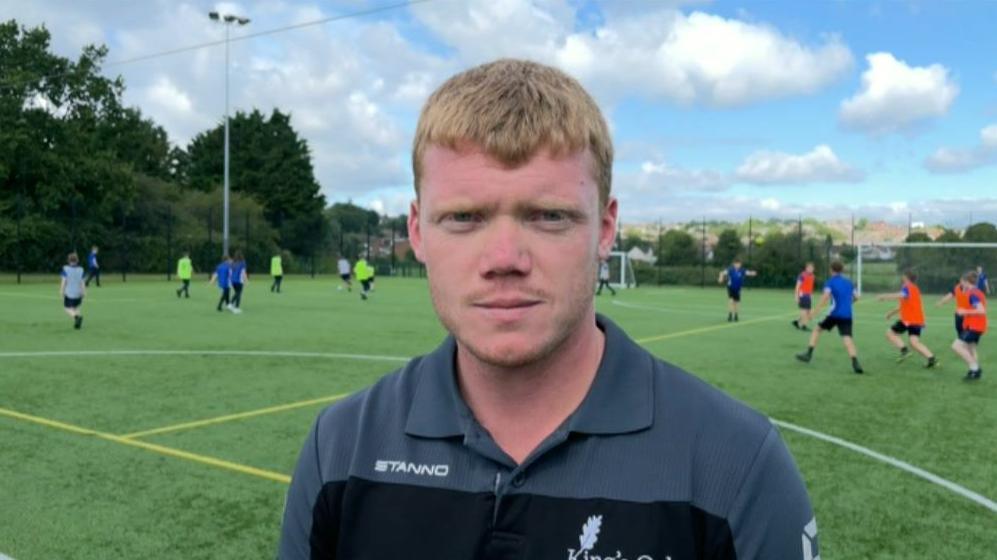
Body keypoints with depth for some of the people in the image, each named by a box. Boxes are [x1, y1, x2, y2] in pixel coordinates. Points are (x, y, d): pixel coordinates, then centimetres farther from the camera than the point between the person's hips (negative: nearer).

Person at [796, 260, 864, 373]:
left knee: (817, 329, 16)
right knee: (847, 338, -6)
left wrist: (817, 309, -14)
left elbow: (826, 295, -15)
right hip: (847, 316, 4)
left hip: (835, 314, -4)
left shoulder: (830, 282, 1)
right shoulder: (848, 282, 17)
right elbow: (856, 297, 20)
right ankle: (855, 364, -26)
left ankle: (809, 354, 12)